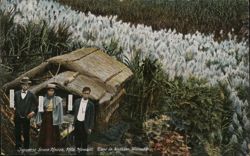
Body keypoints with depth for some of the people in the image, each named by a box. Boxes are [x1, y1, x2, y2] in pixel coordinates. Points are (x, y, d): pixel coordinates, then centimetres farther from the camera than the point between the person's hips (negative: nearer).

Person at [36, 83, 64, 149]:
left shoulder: (58, 100, -4)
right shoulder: (43, 99, 0)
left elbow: (60, 111, -1)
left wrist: (59, 121, -4)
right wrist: (39, 121, 2)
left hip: (54, 119, -1)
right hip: (45, 119, 1)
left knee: (53, 135, 4)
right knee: (45, 135, 5)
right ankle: (44, 148, 13)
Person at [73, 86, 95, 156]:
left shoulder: (91, 104, -5)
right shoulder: (77, 101, 2)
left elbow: (92, 117, -3)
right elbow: (73, 111, 11)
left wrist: (90, 128, -7)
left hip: (84, 124, -2)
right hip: (77, 123, 3)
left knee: (84, 141, 4)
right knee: (77, 140, 10)